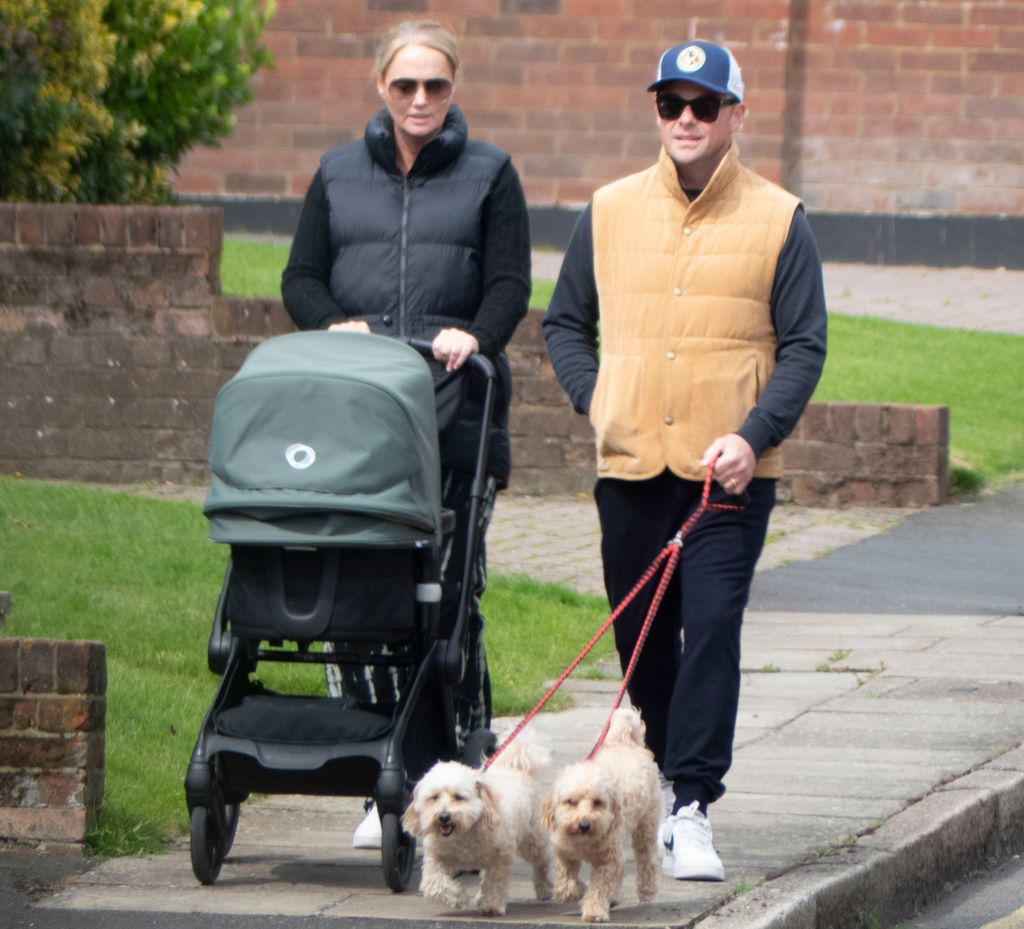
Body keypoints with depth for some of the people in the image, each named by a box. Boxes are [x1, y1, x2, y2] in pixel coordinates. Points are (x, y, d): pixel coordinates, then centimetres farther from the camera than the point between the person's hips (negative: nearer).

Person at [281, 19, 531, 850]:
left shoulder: (489, 175, 10)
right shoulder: (339, 174, 17)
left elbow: (511, 284, 3)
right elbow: (301, 278, 14)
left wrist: (474, 335, -17)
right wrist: (336, 325, -7)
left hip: (455, 411, -2)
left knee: (448, 592, -7)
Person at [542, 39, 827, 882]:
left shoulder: (777, 220, 1)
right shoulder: (610, 212, 9)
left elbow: (804, 346, 1)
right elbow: (565, 322, 18)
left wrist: (754, 435, -12)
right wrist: (593, 398, 1)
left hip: (731, 474, -3)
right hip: (630, 466, 3)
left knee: (711, 632, -13)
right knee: (641, 638, 10)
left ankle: (691, 810, -13)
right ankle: (663, 781, 29)